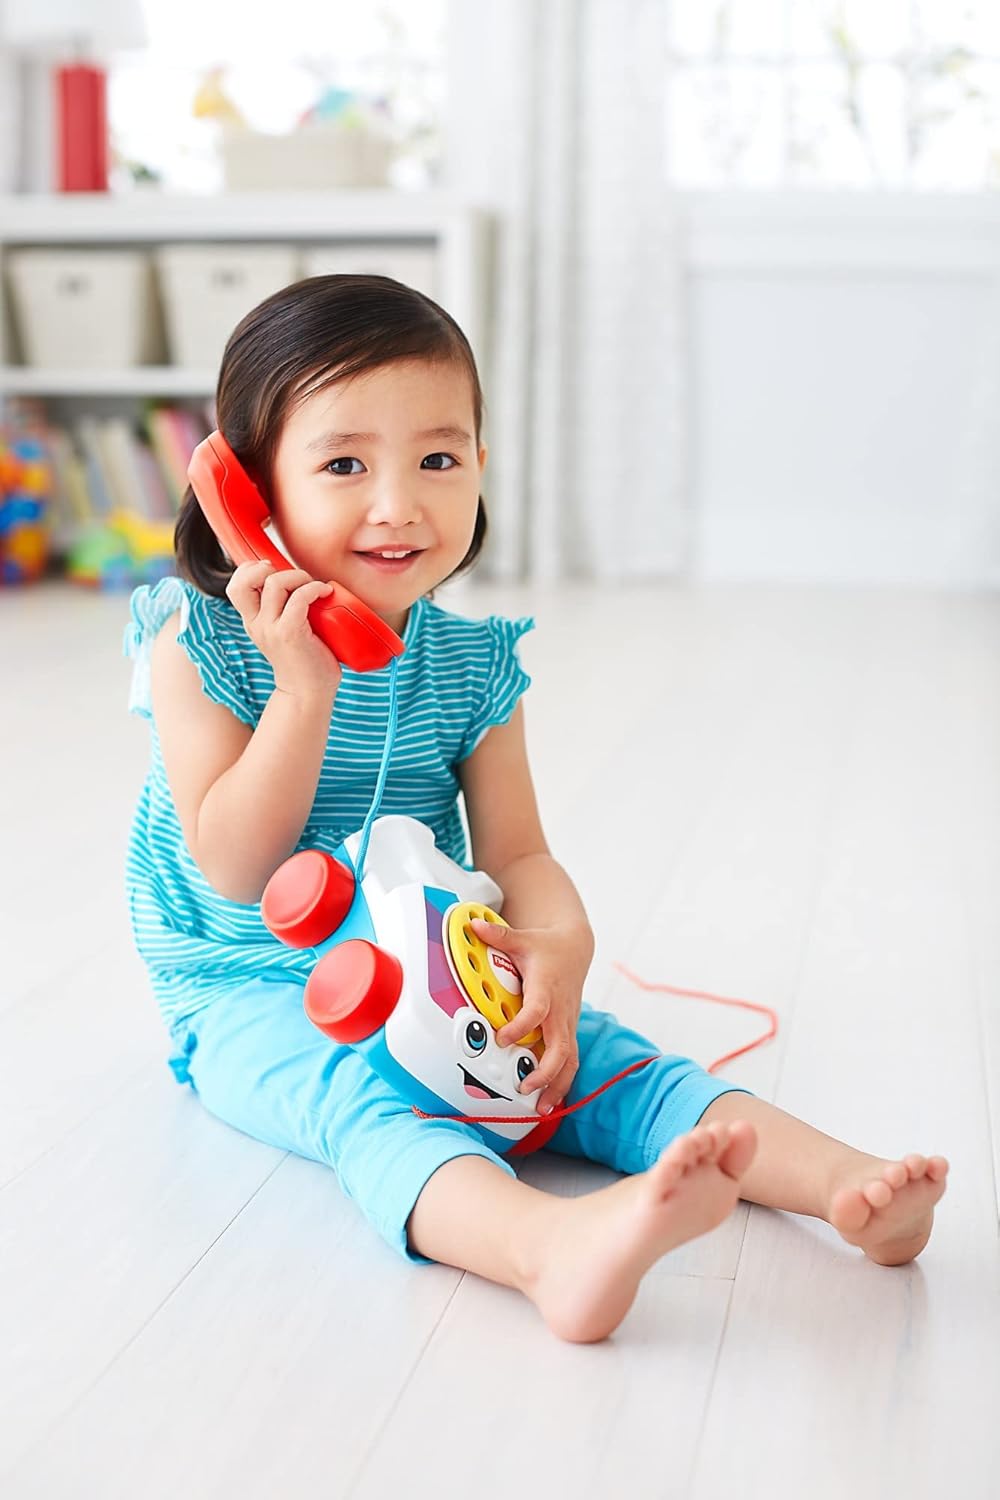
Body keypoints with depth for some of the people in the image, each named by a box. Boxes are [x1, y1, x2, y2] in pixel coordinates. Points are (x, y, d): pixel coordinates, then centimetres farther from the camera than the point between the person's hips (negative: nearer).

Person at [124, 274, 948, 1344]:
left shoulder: (471, 662, 0)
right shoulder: (201, 644, -11)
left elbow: (516, 853, -2)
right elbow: (234, 867, -16)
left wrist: (561, 942, -26)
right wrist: (305, 689, -26)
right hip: (257, 999, -4)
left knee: (598, 1056, -16)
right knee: (361, 1096, -34)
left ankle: (845, 1182, -29)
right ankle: (555, 1249, -61)